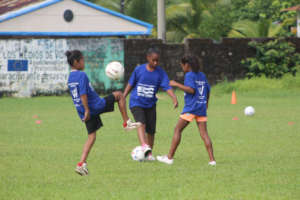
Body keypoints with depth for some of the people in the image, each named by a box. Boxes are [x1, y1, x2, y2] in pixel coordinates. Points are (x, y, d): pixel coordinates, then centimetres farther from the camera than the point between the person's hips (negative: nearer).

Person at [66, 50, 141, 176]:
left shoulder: (70, 78, 12)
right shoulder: (81, 75, -15)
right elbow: (83, 94, -23)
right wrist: (87, 110, -22)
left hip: (84, 112, 8)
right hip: (95, 106, -8)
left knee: (91, 137, 12)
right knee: (119, 95, 9)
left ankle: (82, 164, 1)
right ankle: (126, 123, 10)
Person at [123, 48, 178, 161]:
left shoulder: (160, 73, -4)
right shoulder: (139, 70, -4)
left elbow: (167, 87, -13)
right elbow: (130, 84, 7)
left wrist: (174, 98, -29)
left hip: (150, 105, 3)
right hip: (136, 103, -2)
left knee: (151, 130, 2)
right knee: (141, 124, -25)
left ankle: (149, 154, 18)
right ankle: (144, 147, -45)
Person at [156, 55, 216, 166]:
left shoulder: (189, 75, -7)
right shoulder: (202, 76, 15)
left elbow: (191, 90, -19)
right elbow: (208, 90, 22)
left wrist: (176, 84, -14)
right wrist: (206, 103, 38)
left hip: (191, 107, -7)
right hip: (201, 108, 7)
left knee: (177, 130, 1)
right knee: (204, 133, 1)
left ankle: (169, 157, -1)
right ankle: (212, 159, -9)